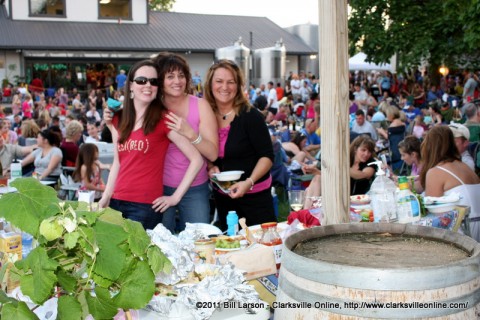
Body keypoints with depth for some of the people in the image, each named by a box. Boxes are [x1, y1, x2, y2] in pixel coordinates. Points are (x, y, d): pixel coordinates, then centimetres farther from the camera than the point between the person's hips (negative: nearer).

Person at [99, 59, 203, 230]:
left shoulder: (163, 119, -8)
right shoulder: (119, 119, 9)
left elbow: (196, 160, -9)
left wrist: (176, 197, -8)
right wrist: (106, 196, 9)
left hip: (146, 205, -5)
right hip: (117, 202, 5)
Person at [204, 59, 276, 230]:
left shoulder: (250, 116, -12)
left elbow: (267, 156, -12)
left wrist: (249, 182, -25)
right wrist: (211, 167, -6)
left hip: (254, 195, -4)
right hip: (222, 196, 4)